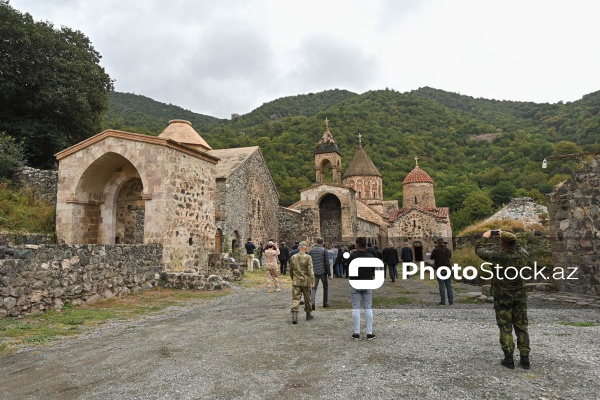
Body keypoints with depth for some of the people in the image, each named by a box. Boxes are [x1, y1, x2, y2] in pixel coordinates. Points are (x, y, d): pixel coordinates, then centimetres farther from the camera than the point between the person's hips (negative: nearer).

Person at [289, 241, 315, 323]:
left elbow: (291, 271, 13)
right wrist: (312, 281, -18)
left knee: (295, 298, -1)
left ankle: (294, 315, -18)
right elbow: (310, 270, -17)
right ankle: (308, 315, 27)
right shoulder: (308, 257, -9)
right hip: (306, 281, -2)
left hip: (296, 282, 2)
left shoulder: (293, 257, 4)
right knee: (307, 299, 13)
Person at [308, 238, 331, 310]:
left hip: (314, 272, 2)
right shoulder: (324, 250, -7)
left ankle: (312, 301, -17)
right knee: (325, 286, 15)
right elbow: (327, 263, -9)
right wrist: (329, 274, -4)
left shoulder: (311, 250, 4)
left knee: (314, 287, 5)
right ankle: (325, 302, 20)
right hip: (322, 272, -2)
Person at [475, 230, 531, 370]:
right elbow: (517, 246, 19)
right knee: (521, 326, 11)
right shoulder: (523, 254, -6)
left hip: (503, 296, -4)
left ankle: (509, 358, 6)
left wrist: (485, 237, 9)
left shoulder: (499, 256, -19)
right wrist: (506, 236, 22)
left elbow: (479, 250, -7)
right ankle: (525, 358, 12)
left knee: (505, 327, 4)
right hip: (520, 296, 4)